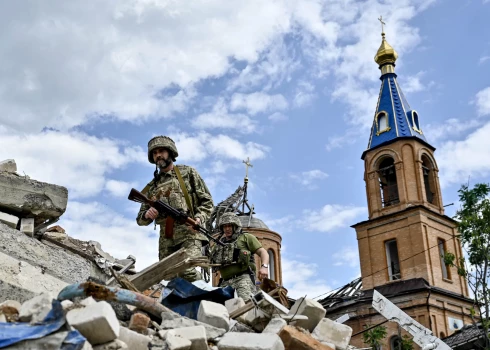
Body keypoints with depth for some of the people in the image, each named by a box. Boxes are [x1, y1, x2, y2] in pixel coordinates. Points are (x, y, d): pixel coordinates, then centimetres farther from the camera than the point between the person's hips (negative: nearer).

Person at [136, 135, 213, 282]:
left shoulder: (188, 173, 12)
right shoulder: (152, 186, 21)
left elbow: (207, 202, 8)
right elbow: (140, 219, 20)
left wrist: (198, 218, -13)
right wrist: (147, 214, -5)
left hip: (189, 234, -5)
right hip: (166, 240, 5)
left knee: (188, 271, -28)